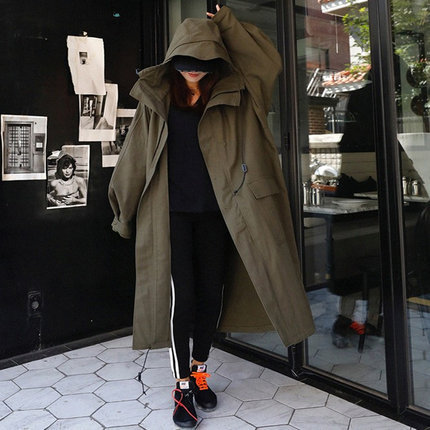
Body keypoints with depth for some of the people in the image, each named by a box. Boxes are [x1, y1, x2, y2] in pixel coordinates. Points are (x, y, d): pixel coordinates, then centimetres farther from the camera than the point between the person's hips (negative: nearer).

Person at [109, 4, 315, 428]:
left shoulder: (230, 97, 6)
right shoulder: (156, 100, 3)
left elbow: (269, 62, 1)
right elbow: (134, 157, 6)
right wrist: (125, 211, 8)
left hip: (214, 212, 2)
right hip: (171, 212, -2)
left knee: (213, 293, 7)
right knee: (180, 295, -3)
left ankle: (200, 371, 26)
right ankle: (182, 386, 11)